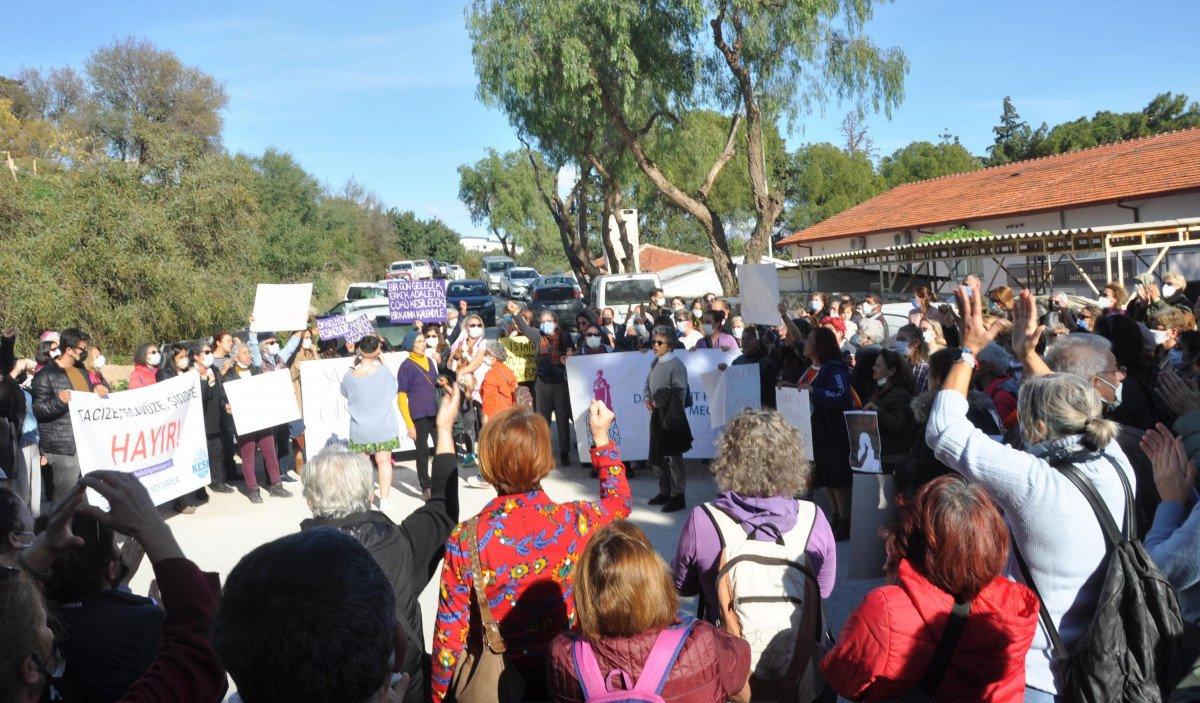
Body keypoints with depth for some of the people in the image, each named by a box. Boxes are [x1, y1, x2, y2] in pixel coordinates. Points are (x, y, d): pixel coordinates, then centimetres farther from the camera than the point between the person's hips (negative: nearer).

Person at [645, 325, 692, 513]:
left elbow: (680, 395, -16)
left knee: (673, 457, -2)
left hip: (671, 416, -8)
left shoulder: (676, 365, -13)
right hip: (656, 414, 8)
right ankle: (664, 492, 30)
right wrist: (647, 398, -1)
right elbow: (647, 385, 21)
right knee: (656, 457, 16)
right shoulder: (655, 363, 11)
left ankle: (678, 496, 8)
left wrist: (671, 419, -19)